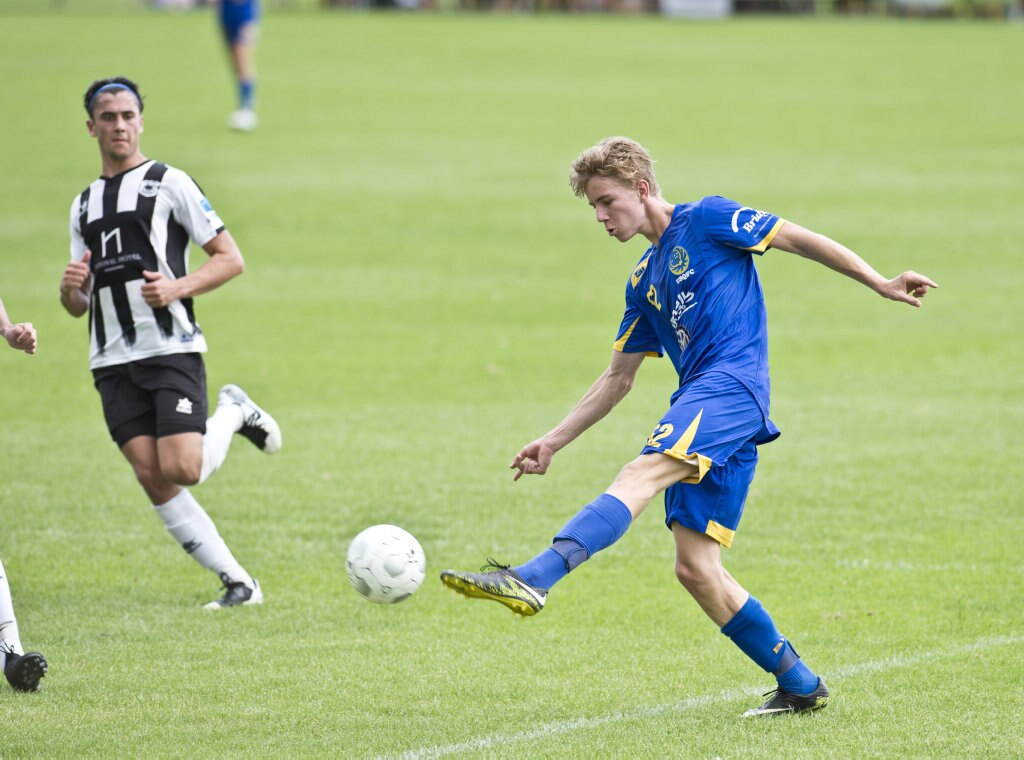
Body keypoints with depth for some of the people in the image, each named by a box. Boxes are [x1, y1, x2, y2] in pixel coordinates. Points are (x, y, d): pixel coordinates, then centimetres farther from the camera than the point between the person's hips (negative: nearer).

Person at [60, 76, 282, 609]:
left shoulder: (169, 183, 1)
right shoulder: (84, 205, 18)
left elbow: (231, 260, -2)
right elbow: (78, 305, 21)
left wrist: (178, 288, -17)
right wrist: (71, 287, -3)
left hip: (171, 350, -5)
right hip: (113, 361, 5)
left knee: (182, 469, -18)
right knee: (152, 479, -6)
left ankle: (234, 414, 14)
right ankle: (237, 582, 1)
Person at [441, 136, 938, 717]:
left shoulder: (706, 221, 5)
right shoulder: (645, 283, 26)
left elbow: (801, 240, 5)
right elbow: (619, 378, 30)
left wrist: (881, 284, 1)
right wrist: (553, 443, 24)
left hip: (732, 382, -9)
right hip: (701, 405, 9)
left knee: (643, 474, -28)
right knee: (696, 568, 0)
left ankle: (533, 580, -49)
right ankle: (799, 685, 10)